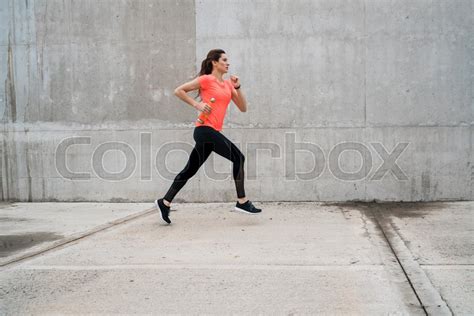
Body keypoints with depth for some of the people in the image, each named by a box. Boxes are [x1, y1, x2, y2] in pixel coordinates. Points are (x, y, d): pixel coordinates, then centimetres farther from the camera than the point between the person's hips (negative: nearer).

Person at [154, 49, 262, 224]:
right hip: (205, 129, -8)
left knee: (190, 170, 9)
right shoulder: (206, 79, -3)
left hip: (212, 131, 8)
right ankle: (242, 202, -8)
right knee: (238, 157, -12)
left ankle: (164, 202, 16)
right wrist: (197, 104, -10)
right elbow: (178, 91, -3)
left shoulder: (227, 84, 18)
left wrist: (237, 87, 3)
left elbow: (243, 108, 14)